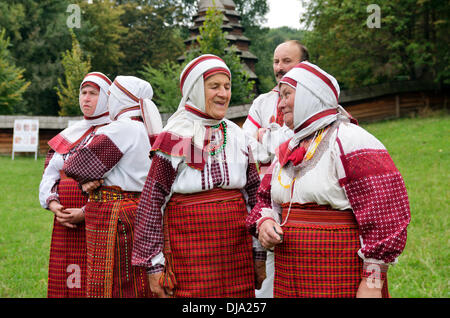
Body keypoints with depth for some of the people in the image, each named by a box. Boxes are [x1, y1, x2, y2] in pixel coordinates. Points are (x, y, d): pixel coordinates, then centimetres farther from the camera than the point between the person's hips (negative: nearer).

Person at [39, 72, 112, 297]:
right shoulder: (68, 135, 17)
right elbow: (49, 175, 15)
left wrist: (86, 213, -17)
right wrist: (53, 205, -5)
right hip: (65, 223, 6)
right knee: (64, 283, 6)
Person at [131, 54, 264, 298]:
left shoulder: (237, 137, 10)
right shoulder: (174, 139, -4)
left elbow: (254, 195, 14)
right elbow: (152, 202, -5)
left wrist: (259, 255, 12)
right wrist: (154, 265, -7)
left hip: (237, 249, 5)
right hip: (189, 249, -4)